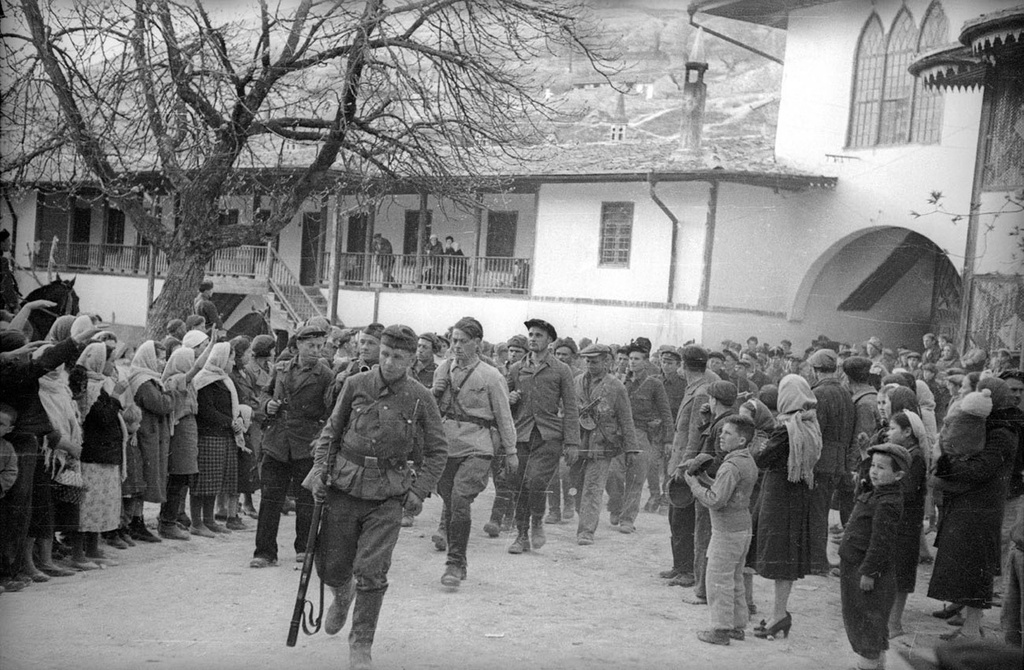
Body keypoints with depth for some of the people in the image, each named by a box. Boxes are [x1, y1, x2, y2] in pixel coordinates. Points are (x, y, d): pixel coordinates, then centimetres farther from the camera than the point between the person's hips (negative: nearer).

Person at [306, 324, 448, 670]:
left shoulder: (421, 398, -4)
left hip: (387, 497, -1)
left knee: (372, 573, -8)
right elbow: (331, 431, 9)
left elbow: (437, 451, 4)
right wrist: (321, 470, -1)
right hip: (344, 487, 2)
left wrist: (419, 490, -5)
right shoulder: (355, 385, -2)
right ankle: (343, 595, 44)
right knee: (331, 567, 8)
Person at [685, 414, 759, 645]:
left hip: (727, 532, -9)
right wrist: (706, 481, 8)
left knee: (719, 580, -1)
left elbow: (716, 501, -25)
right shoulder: (749, 463, 9)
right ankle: (738, 625, 24)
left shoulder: (731, 466, -21)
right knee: (735, 579, 18)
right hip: (743, 528, 10)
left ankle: (721, 629, 4)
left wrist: (695, 485, -12)